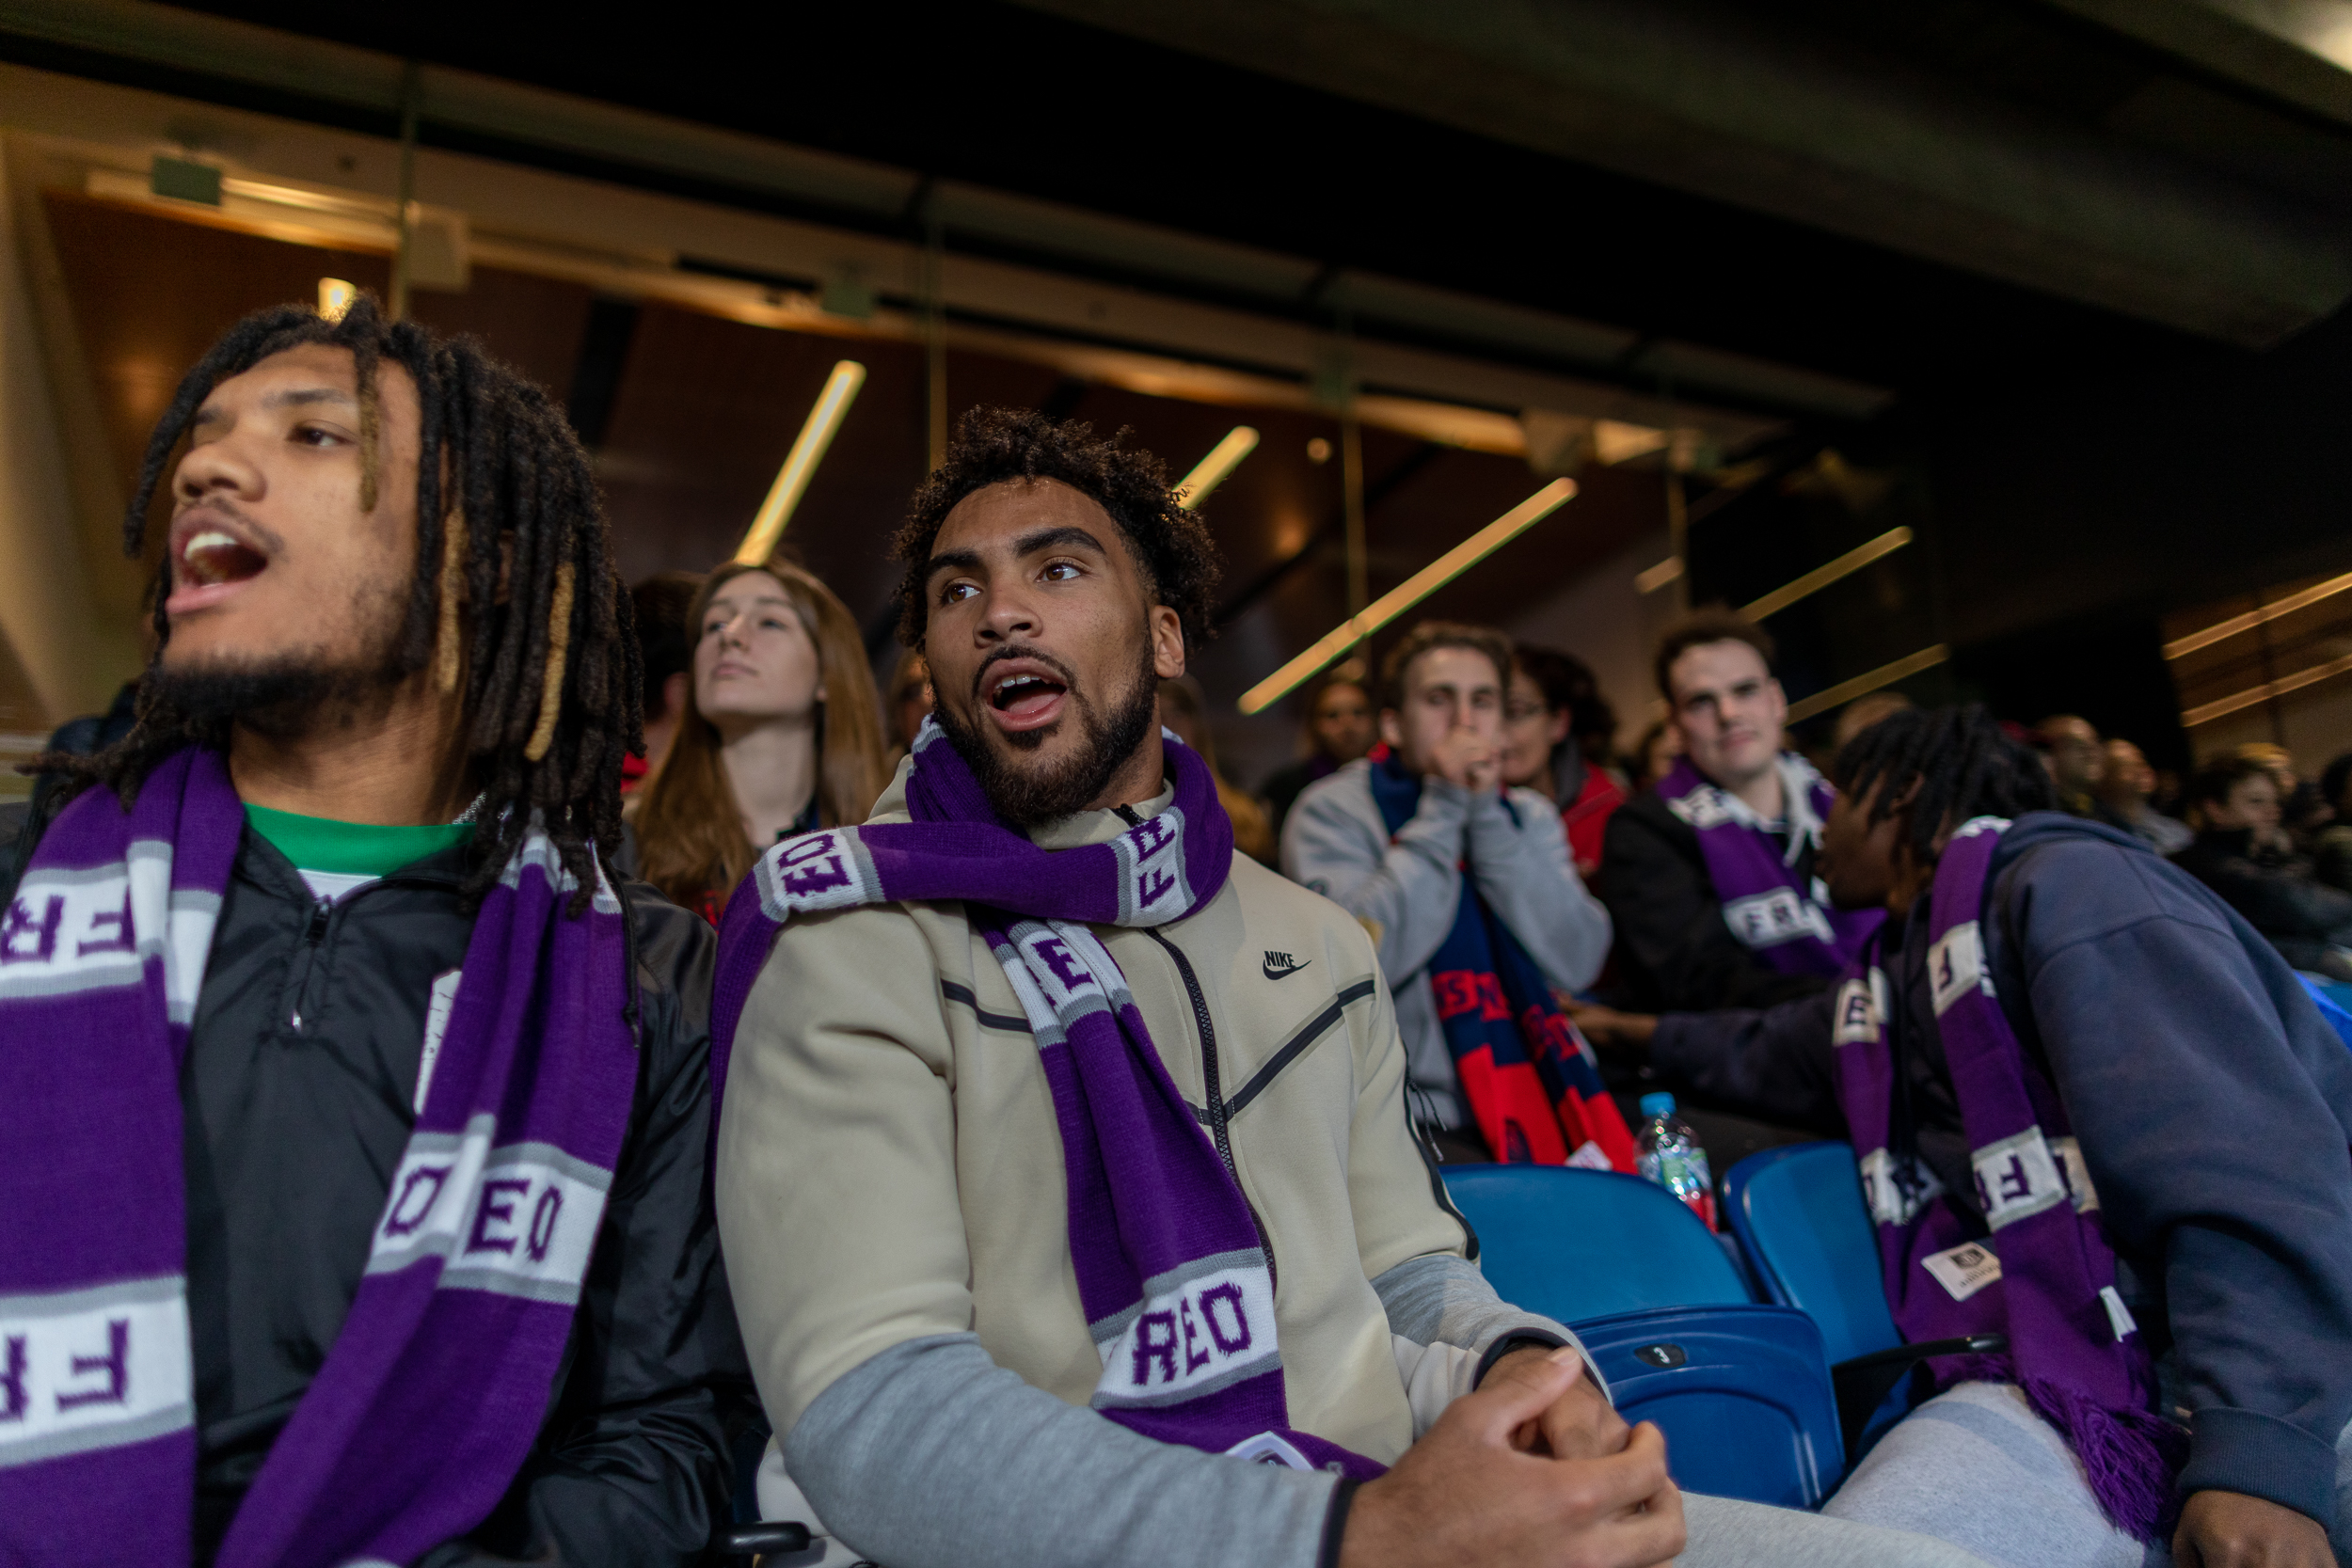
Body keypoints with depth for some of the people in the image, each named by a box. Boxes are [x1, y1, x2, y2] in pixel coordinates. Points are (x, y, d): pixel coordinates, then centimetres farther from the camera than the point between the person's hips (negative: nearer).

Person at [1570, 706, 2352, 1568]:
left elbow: (2246, 1159, -14)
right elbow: (1764, 1050, 43)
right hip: (2054, 1391, 5)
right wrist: (1638, 1031, 57)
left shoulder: (2062, 882, -2)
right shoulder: (1884, 984, 21)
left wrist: (2261, 1447, -22)